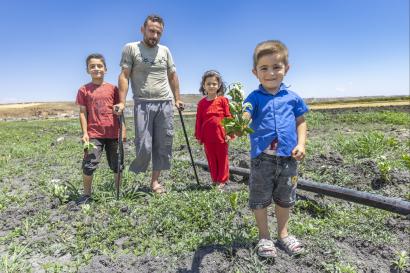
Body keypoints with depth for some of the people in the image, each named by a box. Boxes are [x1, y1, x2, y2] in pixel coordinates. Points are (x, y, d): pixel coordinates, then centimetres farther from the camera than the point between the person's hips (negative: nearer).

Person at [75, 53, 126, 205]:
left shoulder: (113, 89, 5)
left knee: (116, 164, 11)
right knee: (89, 165, -4)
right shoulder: (84, 90, 2)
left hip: (113, 133, 1)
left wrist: (123, 130, 1)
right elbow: (83, 113, 2)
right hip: (94, 134, -1)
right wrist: (85, 133, -5)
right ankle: (87, 194, 15)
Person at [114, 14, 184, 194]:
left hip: (165, 104, 4)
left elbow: (172, 76, 18)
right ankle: (134, 177, 18)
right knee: (144, 146, -7)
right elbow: (124, 76, -4)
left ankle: (155, 181, 18)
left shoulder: (165, 50, 13)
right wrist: (122, 102, -12)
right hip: (143, 104, -4)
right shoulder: (130, 48, 2)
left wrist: (177, 99, 15)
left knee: (163, 145, 5)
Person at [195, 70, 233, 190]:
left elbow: (228, 117, -3)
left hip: (221, 135, -2)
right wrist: (199, 136, 5)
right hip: (207, 137, 3)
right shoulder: (202, 103, 5)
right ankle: (214, 180, 26)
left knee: (222, 158, 9)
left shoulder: (223, 100, -3)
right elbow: (198, 120, 6)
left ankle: (222, 180, 21)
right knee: (211, 159, 12)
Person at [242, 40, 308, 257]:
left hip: (288, 158, 3)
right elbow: (243, 118, -21)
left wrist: (301, 144, -3)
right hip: (262, 158, -2)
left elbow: (301, 122, 11)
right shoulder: (254, 98, -5)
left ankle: (283, 233, 40)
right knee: (260, 199, 9)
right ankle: (264, 236, 31)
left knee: (284, 198, 18)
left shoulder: (292, 98, 3)